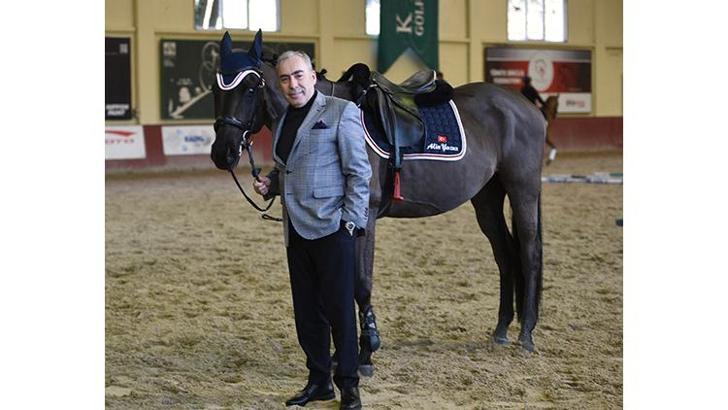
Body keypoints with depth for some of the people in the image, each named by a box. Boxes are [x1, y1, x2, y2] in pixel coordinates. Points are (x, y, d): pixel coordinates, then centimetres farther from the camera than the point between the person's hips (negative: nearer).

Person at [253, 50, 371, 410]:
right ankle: (319, 380, 22)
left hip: (331, 228, -7)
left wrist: (352, 221, -14)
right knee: (306, 311, 11)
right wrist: (270, 184, 6)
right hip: (296, 229, 7)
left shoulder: (341, 112, -5)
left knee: (339, 309, -1)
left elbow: (359, 172, -7)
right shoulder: (282, 121, 15)